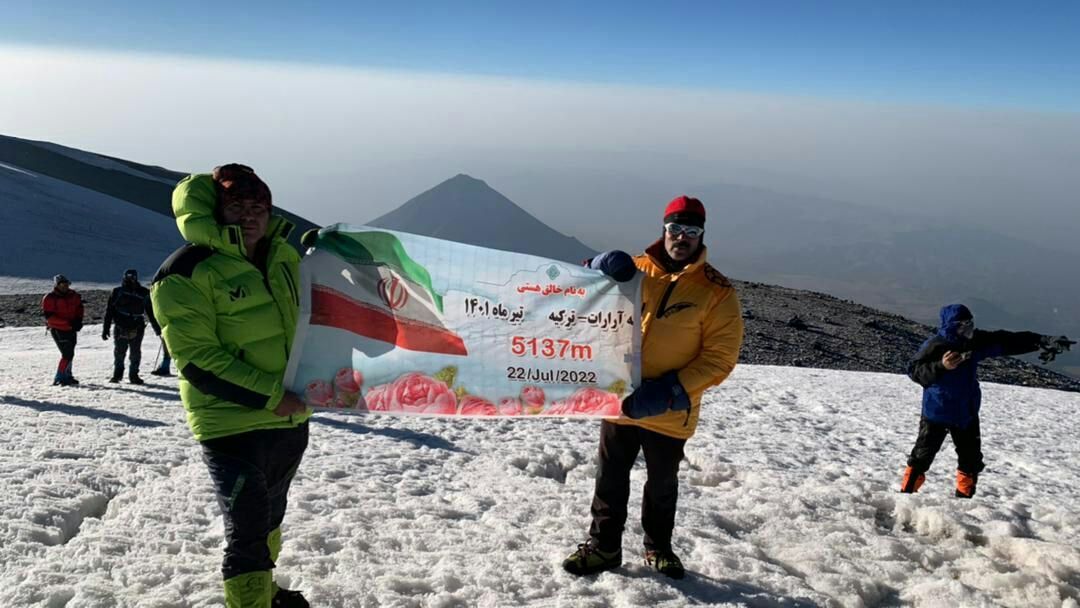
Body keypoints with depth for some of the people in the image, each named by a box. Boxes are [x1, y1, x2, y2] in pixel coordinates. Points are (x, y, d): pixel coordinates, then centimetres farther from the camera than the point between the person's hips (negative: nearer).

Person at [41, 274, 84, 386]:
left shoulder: (73, 295, 3)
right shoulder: (49, 299, -13)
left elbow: (79, 306, 17)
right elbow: (49, 316, -19)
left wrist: (78, 320, -1)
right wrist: (68, 323, -25)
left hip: (72, 329, 7)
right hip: (58, 330, -7)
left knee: (69, 353, 18)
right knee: (67, 354, -14)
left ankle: (67, 376, 32)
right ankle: (59, 378, -7)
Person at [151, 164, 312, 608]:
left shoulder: (283, 255, 7)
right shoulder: (187, 272, -13)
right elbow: (197, 360, -18)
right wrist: (268, 396, -20)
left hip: (291, 417, 7)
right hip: (231, 423, -7)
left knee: (270, 517, 25)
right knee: (247, 530, -6)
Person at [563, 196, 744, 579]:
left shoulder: (716, 291, -9)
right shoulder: (637, 270, -1)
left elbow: (720, 358, -11)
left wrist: (672, 391, -21)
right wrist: (601, 269, -19)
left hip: (669, 414, -2)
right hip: (619, 401, 2)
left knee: (662, 484, 18)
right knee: (610, 479, 14)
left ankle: (658, 548, 38)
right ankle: (603, 547, 30)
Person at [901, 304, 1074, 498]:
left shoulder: (977, 341, -4)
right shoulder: (935, 345, -20)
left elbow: (1010, 341, -4)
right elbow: (914, 370, -19)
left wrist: (1044, 341, -11)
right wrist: (941, 366, -33)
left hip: (968, 413, 6)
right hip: (936, 412, -6)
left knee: (971, 460, 13)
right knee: (923, 455, -2)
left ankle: (964, 497, 29)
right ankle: (906, 493, 9)